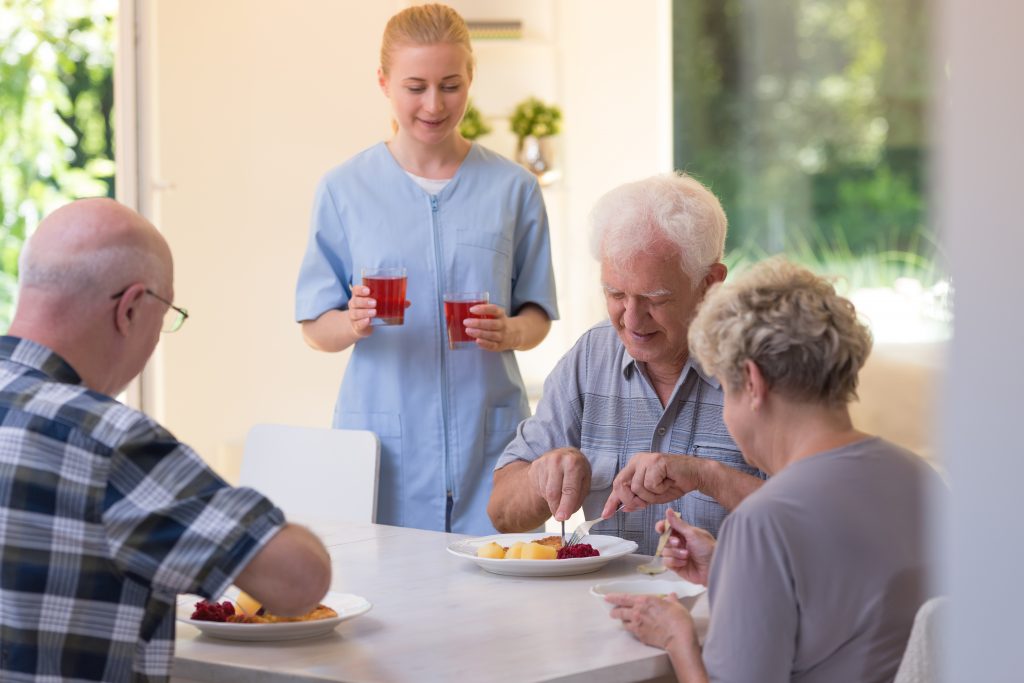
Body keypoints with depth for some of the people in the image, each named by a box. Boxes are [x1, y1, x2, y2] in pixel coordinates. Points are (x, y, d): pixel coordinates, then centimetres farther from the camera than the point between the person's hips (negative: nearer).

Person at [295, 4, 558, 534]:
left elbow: (538, 316, 9)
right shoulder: (345, 189, 4)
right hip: (382, 444, 0)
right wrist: (354, 325, -18)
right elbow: (314, 327, 4)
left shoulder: (513, 188, 7)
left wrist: (509, 332, -13)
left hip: (487, 439, 1)